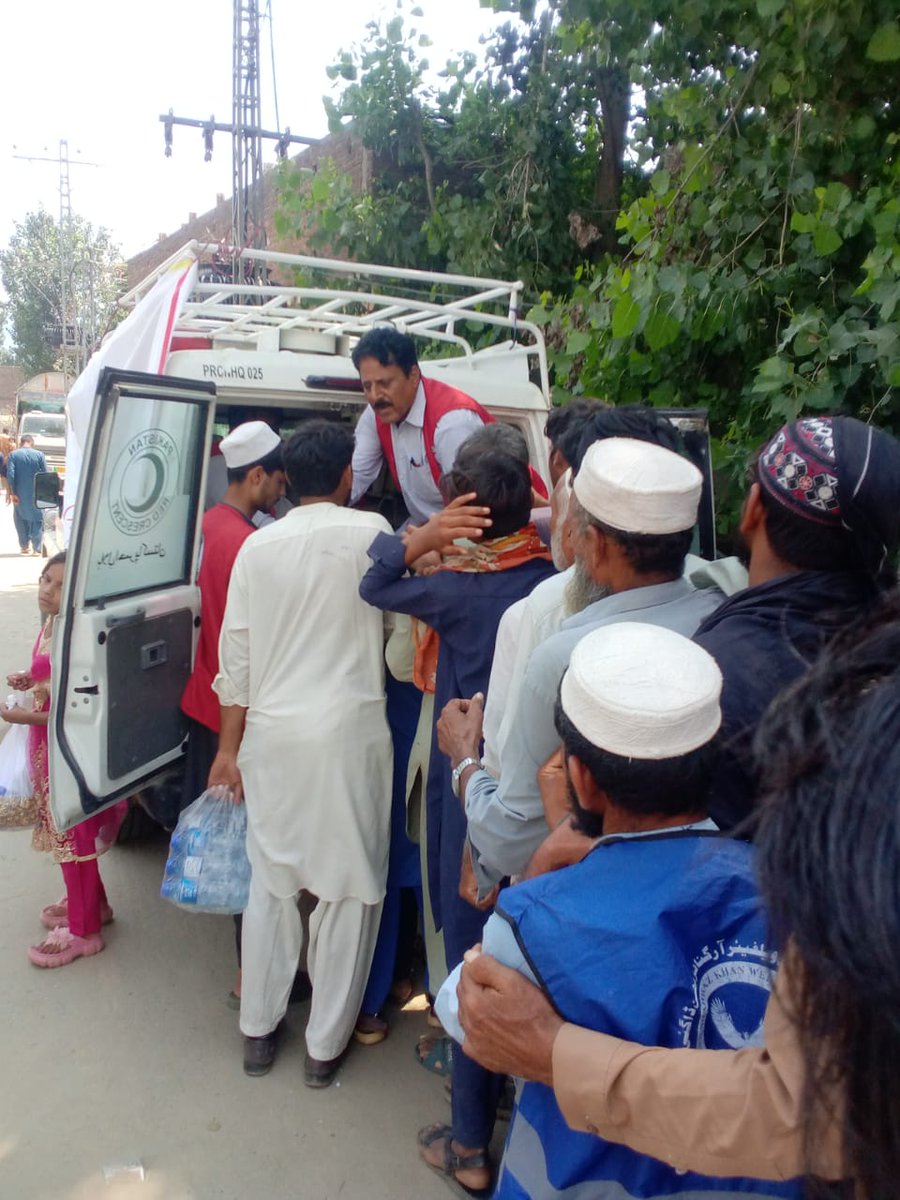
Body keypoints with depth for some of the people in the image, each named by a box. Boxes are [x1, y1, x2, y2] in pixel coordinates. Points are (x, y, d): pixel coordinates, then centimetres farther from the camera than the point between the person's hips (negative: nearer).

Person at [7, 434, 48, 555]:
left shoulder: (13, 455, -2)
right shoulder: (39, 455, -2)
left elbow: (10, 475, -11)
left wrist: (12, 493, -7)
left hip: (20, 495, 0)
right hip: (36, 495, 0)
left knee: (21, 520, 15)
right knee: (37, 520, 9)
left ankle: (25, 547, 15)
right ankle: (37, 548, 5)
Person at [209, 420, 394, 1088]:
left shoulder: (258, 546, 4)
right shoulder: (370, 532, -5)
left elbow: (236, 655, 5)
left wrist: (229, 748, 10)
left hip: (271, 732, 4)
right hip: (348, 730, -4)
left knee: (271, 881, 17)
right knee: (349, 887, 9)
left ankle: (259, 1030, 31)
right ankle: (327, 1045, 20)